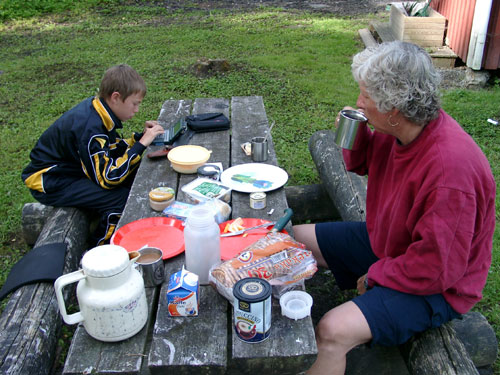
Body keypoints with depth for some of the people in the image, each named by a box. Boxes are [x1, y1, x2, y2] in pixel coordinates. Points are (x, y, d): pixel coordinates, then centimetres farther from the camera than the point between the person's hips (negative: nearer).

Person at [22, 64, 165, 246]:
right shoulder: (90, 129, -30)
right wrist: (142, 144, -29)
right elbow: (108, 178, -30)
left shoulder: (96, 107, -3)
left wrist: (141, 136, -4)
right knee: (120, 198, -25)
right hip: (49, 181, -9)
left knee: (133, 176, 0)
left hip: (70, 166, 9)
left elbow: (111, 149, 9)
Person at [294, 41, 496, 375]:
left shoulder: (451, 168, -35)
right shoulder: (400, 132, -10)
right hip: (382, 241, 9)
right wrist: (355, 137, -10)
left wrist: (376, 276, -16)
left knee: (333, 332, -27)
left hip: (433, 287, -8)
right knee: (294, 238, 8)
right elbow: (362, 163, 12)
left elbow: (436, 268, -30)